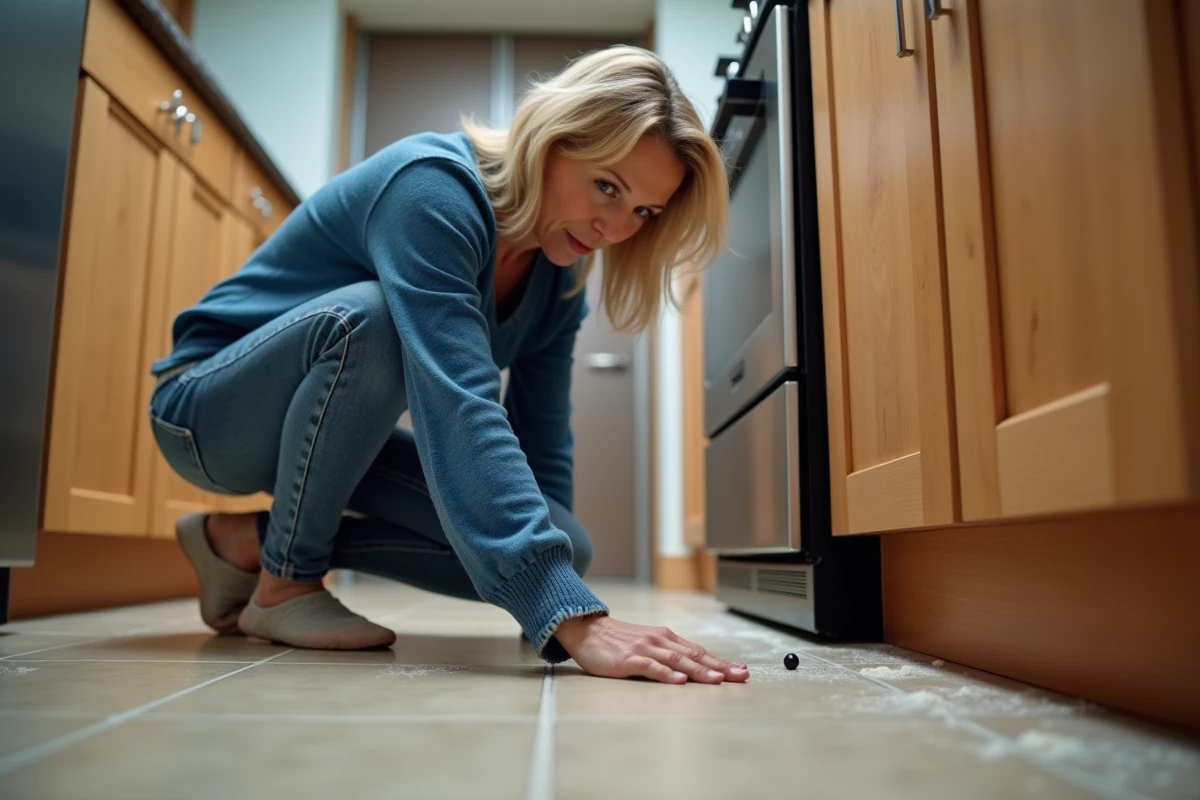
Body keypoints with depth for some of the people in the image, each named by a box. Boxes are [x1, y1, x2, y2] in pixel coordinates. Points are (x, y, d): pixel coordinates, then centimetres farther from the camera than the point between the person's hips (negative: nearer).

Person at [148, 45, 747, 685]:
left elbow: (541, 439, -3)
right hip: (214, 407, -6)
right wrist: (573, 618, -49)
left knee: (565, 547, -11)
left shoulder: (559, 271, -6)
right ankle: (284, 585, -13)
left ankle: (249, 540, 2)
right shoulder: (433, 188, -29)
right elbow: (461, 408, -43)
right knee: (370, 318, -37)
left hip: (336, 436, 6)